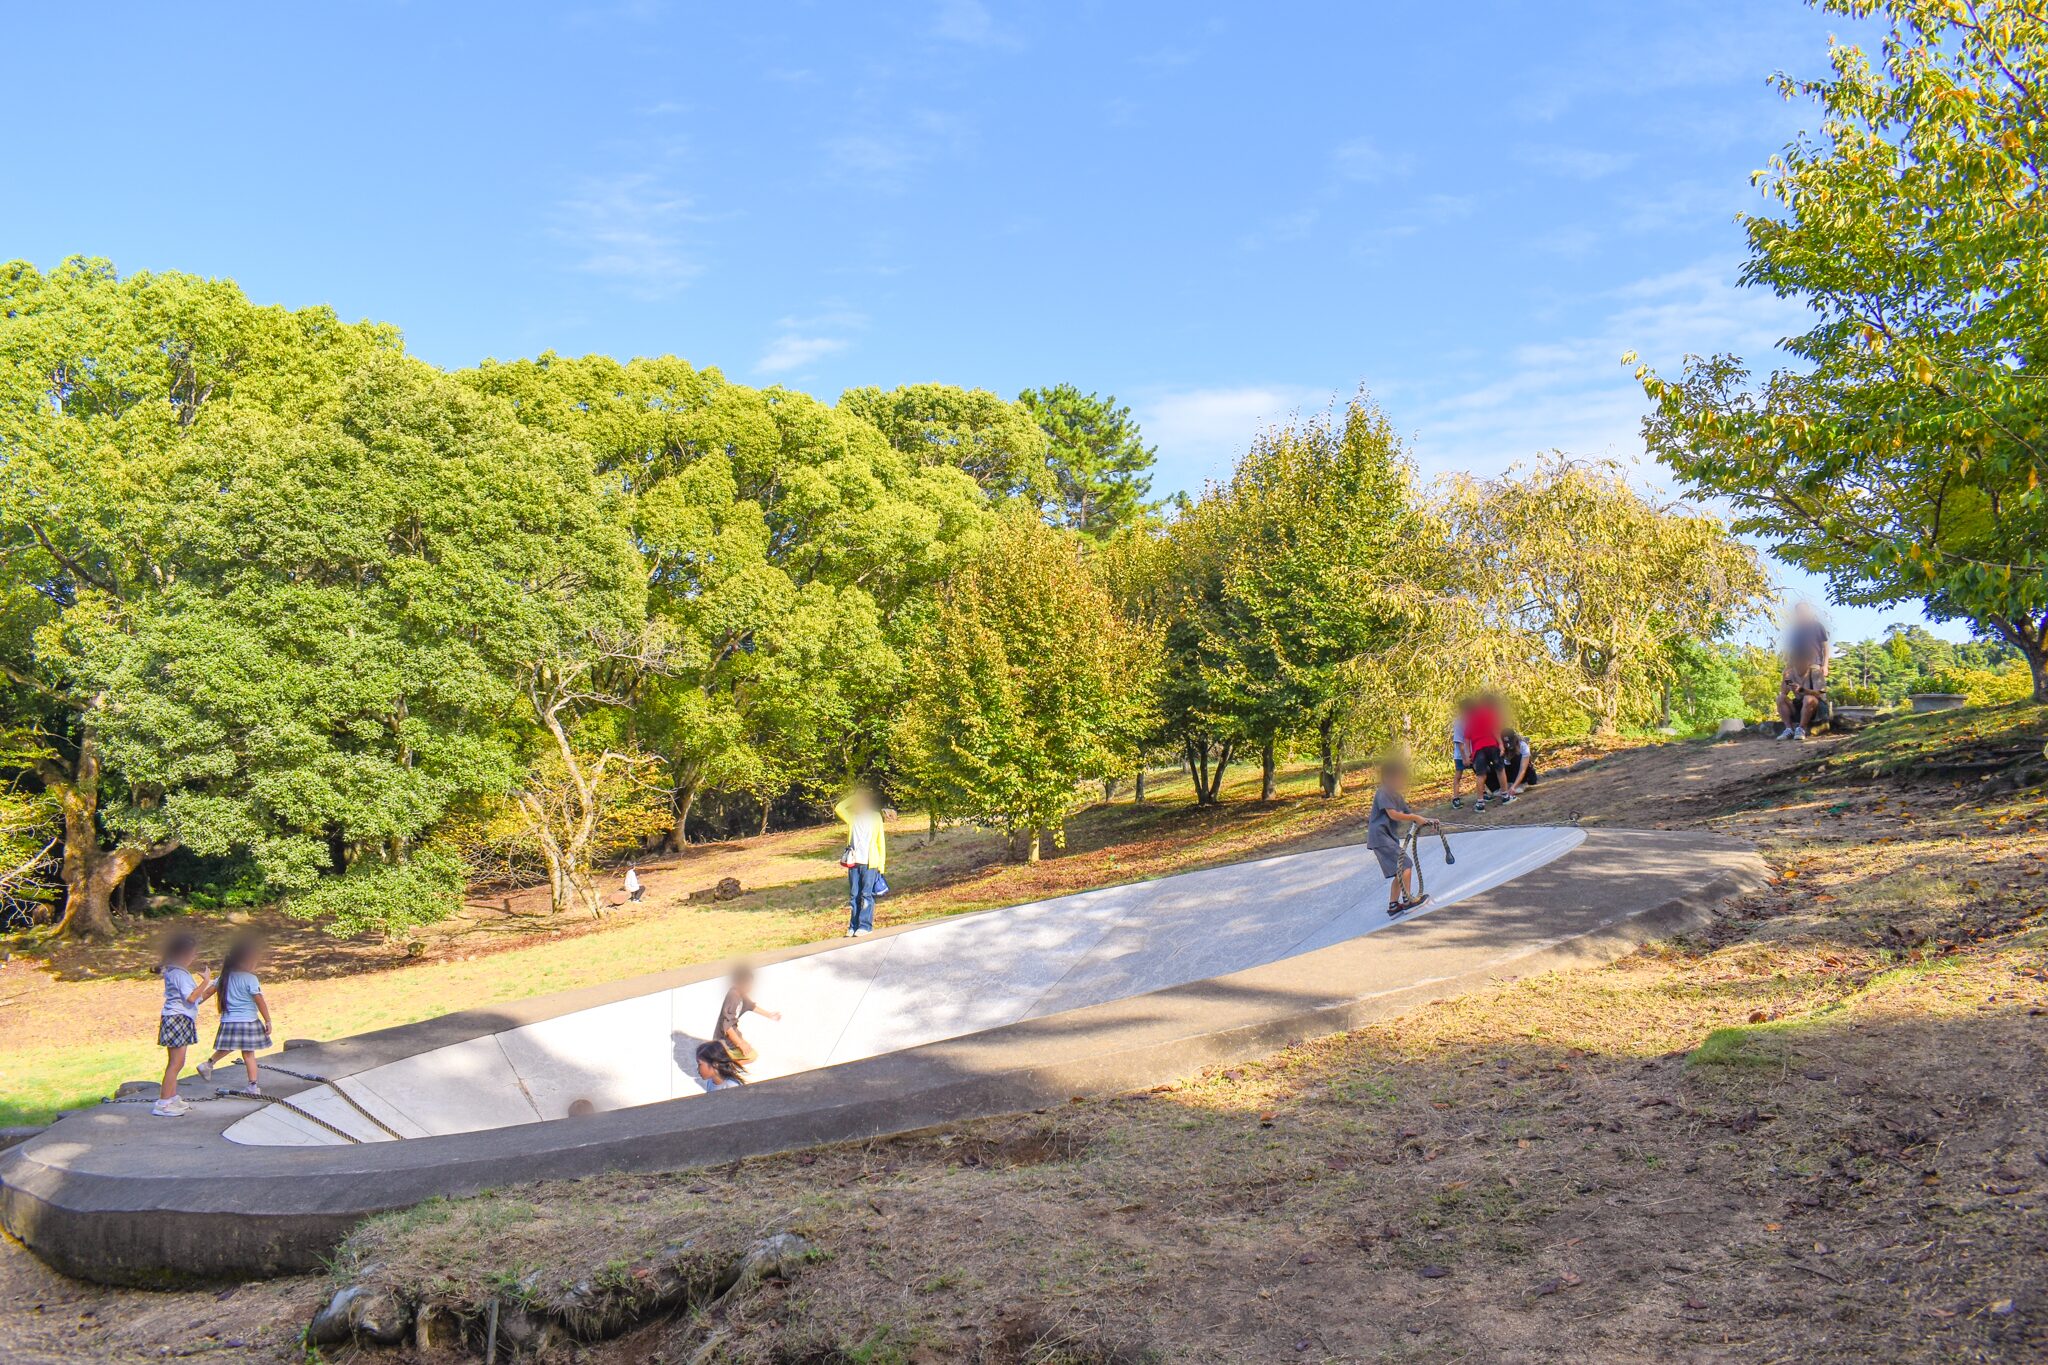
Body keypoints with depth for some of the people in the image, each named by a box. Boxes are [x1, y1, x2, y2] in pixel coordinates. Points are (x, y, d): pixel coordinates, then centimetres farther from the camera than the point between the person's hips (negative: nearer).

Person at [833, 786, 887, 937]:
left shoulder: (875, 816, 6)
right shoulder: (852, 817, 14)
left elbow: (881, 841, 5)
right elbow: (838, 809, -4)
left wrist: (881, 863, -1)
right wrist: (853, 797, 4)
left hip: (870, 862, -3)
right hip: (854, 862, 3)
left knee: (866, 895, -3)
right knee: (854, 895, 4)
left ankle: (865, 926, 0)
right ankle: (853, 926, 7)